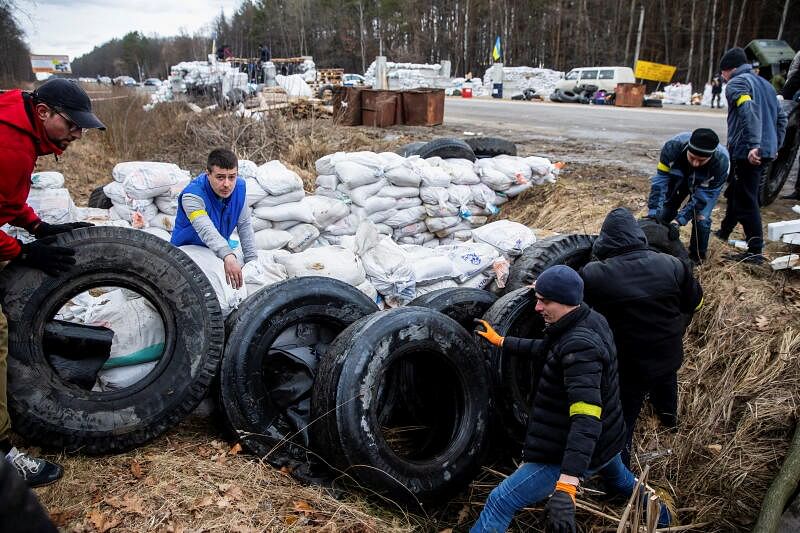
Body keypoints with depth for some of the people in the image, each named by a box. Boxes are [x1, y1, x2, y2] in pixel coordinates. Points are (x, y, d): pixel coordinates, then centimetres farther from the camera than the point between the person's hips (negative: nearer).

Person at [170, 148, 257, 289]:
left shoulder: (239, 187, -11)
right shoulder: (192, 195, -30)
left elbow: (245, 225, -3)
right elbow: (206, 230, -47)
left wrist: (253, 261, -8)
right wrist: (227, 256, -64)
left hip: (220, 249, 5)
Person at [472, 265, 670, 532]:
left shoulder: (579, 346, -31)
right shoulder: (593, 321, -3)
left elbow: (586, 419, -40)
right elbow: (546, 349, 15)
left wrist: (566, 486, -48)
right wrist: (501, 341, 18)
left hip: (568, 454, -10)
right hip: (607, 441, 10)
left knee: (499, 503, -10)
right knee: (621, 479, 42)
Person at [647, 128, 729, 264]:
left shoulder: (721, 162, -41)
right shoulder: (674, 146, -40)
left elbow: (701, 197, -33)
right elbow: (660, 180, -35)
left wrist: (679, 220, -41)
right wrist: (653, 213, -41)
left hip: (706, 185, -2)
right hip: (680, 177, 2)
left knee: (701, 218, -14)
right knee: (665, 210, 2)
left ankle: (697, 258, 7)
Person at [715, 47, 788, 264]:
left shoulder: (737, 83, -6)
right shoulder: (764, 83, 22)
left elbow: (749, 111, -23)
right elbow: (781, 117, 23)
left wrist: (753, 145, -30)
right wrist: (775, 146, 24)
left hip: (746, 153, -9)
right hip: (766, 151, 9)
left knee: (746, 201, -7)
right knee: (735, 192, 24)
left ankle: (755, 251, -7)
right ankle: (724, 232, 39)